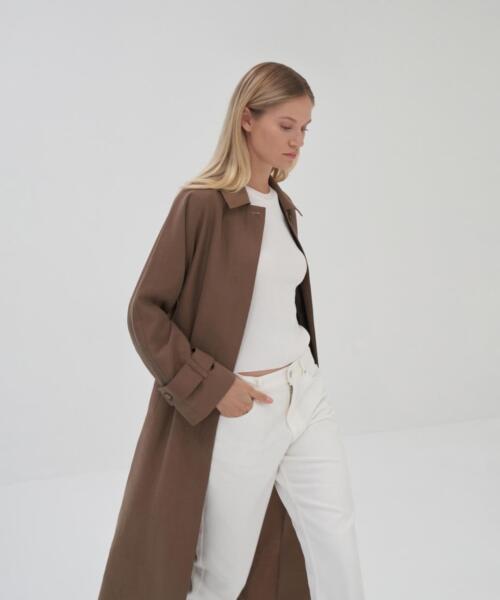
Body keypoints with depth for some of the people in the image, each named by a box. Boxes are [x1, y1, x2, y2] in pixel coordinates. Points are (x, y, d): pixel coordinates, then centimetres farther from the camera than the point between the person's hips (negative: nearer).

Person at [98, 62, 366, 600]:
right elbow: (145, 311, -13)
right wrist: (211, 386, -18)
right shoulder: (201, 204, -14)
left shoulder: (282, 207, 9)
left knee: (338, 554, 9)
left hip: (307, 395, 7)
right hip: (239, 410, -6)